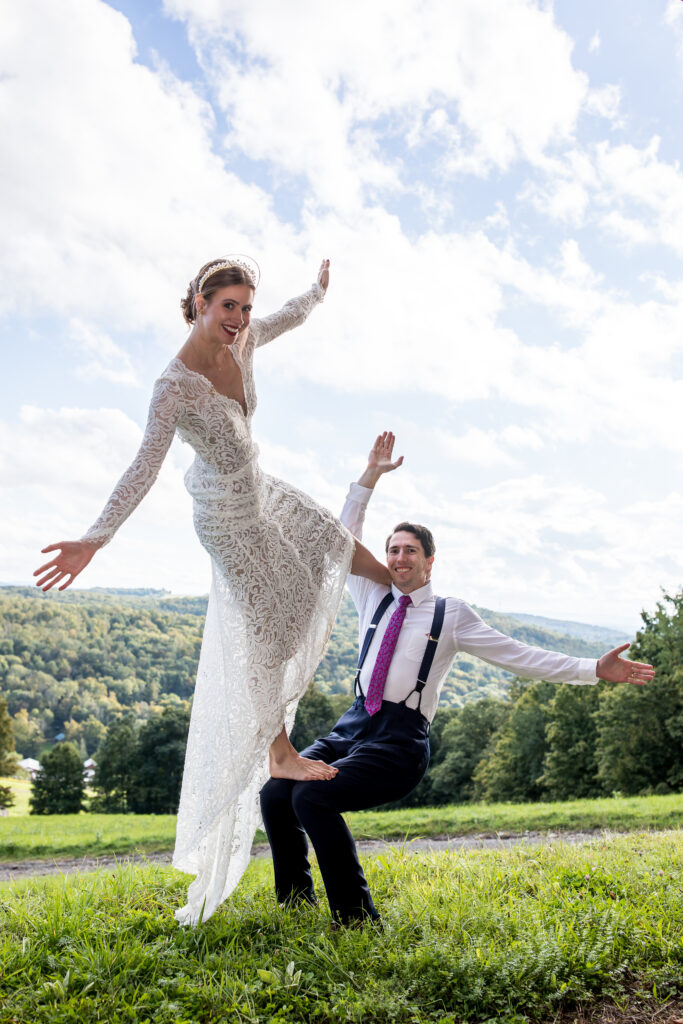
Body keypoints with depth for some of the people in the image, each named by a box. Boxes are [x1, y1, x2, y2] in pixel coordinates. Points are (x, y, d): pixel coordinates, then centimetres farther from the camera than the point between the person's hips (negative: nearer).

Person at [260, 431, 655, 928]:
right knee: (275, 793, -12)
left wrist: (594, 669, -6)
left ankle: (357, 919, -11)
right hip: (352, 726, 5)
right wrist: (371, 476, 8)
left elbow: (519, 656, 1)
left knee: (312, 798, -26)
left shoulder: (450, 613, 3)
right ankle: (296, 905, 9)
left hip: (399, 743, -5)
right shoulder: (374, 598, 15)